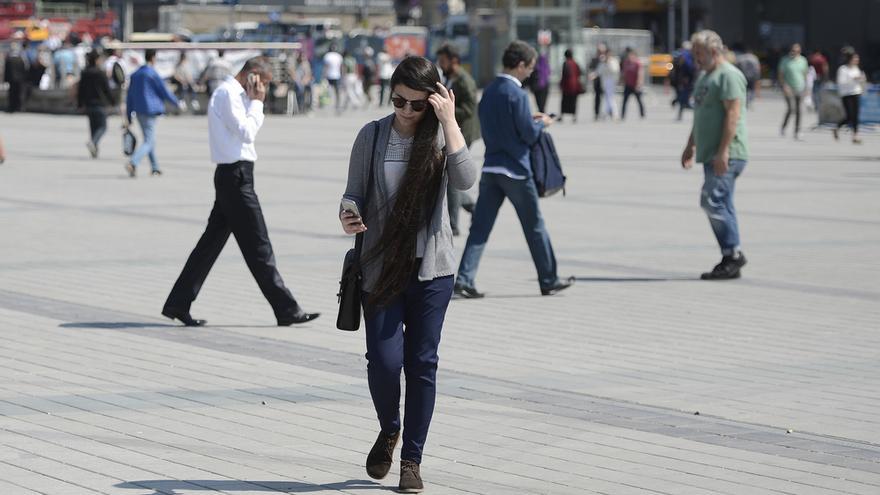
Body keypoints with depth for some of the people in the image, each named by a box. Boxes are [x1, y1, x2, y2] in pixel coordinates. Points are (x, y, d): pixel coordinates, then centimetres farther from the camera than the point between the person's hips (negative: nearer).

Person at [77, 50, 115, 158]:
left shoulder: (84, 73, 5)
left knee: (93, 126, 14)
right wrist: (112, 102, 4)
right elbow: (107, 89, -8)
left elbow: (80, 89, 9)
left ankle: (94, 150, 11)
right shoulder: (100, 73, -11)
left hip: (88, 104, 6)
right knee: (102, 126, 0)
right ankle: (93, 141, -26)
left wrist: (80, 104, 17)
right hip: (99, 104, -6)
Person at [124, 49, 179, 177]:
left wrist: (128, 115, 15)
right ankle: (132, 163, -28)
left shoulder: (135, 74, 10)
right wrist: (177, 103, 9)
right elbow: (165, 92, -7)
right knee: (148, 141, -9)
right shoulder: (153, 74, -11)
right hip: (151, 110, -7)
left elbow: (129, 96, 11)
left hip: (139, 111, 7)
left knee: (150, 139, 19)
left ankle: (155, 168, 25)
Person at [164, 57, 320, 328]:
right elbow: (246, 132, -17)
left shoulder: (234, 94, 19)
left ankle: (178, 304, 13)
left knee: (212, 241, 11)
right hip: (235, 176, -10)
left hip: (232, 176, 10)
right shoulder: (228, 93, -12)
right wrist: (256, 102, -10)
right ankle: (286, 310, -4)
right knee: (258, 246, -6)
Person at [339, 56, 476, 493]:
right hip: (381, 264, 0)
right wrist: (348, 216, -18)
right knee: (384, 360, -8)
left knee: (422, 362, 2)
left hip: (431, 266, 0)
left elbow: (465, 179, -19)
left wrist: (448, 120, -19)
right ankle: (389, 431, 23)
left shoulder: (441, 136, -1)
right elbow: (355, 191, 4)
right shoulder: (372, 136, 0)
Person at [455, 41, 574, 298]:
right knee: (534, 226, 8)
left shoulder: (489, 90, 9)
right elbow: (529, 135, -15)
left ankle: (464, 278, -9)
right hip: (515, 169, -7)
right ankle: (548, 280, 19)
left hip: (490, 167, 7)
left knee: (480, 226, 3)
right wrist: (541, 123, 5)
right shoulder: (517, 94, -16)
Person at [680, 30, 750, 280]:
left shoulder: (729, 76, -11)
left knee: (713, 201, -15)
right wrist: (690, 145, 25)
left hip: (726, 155, -10)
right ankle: (731, 260, 10)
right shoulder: (706, 77, 20)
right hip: (711, 154, 10)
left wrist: (723, 151, -24)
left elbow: (733, 114, -19)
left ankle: (733, 253, -8)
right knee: (720, 206, 8)